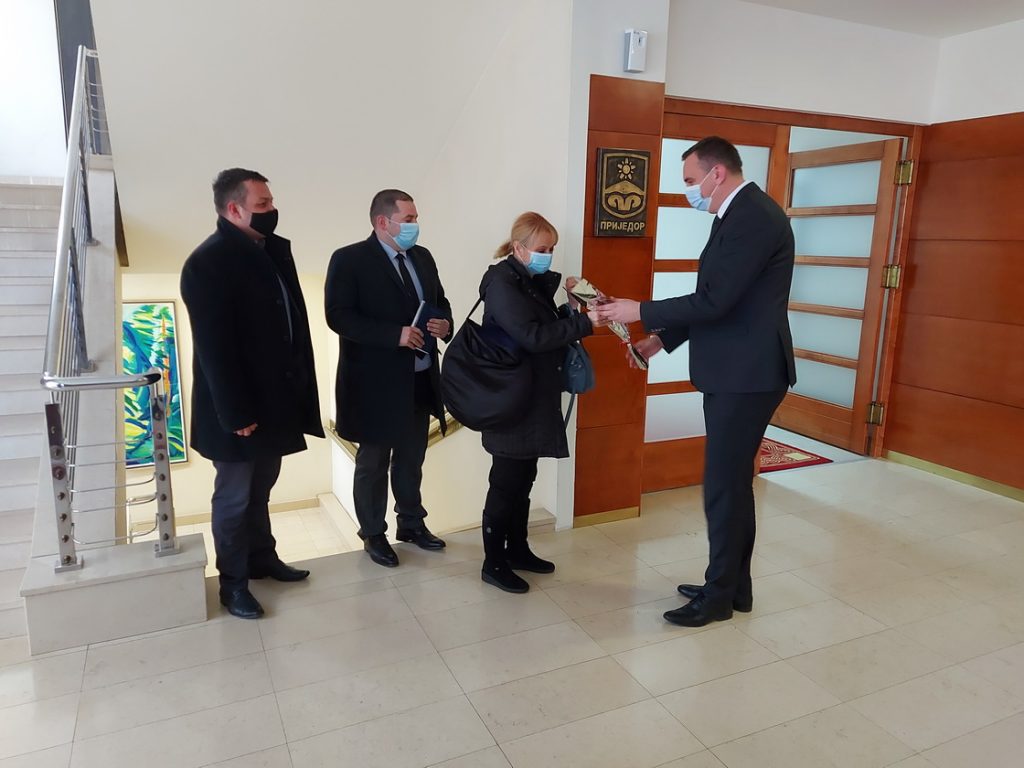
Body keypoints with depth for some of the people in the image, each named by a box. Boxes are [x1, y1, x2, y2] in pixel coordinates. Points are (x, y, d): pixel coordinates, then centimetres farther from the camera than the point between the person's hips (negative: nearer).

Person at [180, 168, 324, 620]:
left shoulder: (275, 249, 7)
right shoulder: (207, 263, -17)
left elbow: (293, 319, 10)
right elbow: (214, 348, -21)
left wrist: (300, 383, 5)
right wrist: (236, 414, -21)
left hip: (274, 397, 7)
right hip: (239, 408, -7)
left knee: (260, 489, 21)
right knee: (235, 496, 8)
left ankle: (262, 558, 37)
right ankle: (233, 582, 23)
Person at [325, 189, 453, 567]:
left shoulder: (422, 257, 9)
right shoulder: (349, 259, -11)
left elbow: (440, 302, 18)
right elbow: (339, 316, -19)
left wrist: (445, 323, -6)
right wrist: (395, 334, -27)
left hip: (420, 379, 6)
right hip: (376, 382, -6)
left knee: (411, 459, 19)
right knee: (373, 463, 10)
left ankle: (411, 523, 37)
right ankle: (373, 535, 26)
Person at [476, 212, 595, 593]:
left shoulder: (536, 282, 12)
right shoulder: (502, 283, -15)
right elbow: (532, 336, -24)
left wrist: (570, 306, -2)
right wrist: (585, 323, -24)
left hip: (534, 398, 9)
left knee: (524, 478, 17)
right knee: (506, 481, 0)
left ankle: (517, 549, 30)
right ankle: (493, 563, 13)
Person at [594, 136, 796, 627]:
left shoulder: (753, 216, -17)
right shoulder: (739, 215, 15)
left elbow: (714, 301, -24)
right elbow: (714, 300, 18)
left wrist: (641, 312, -14)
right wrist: (660, 338, 12)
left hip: (746, 375, -10)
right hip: (735, 372, 10)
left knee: (723, 486, 0)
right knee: (733, 481, 16)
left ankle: (720, 596, 16)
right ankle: (733, 585, 30)